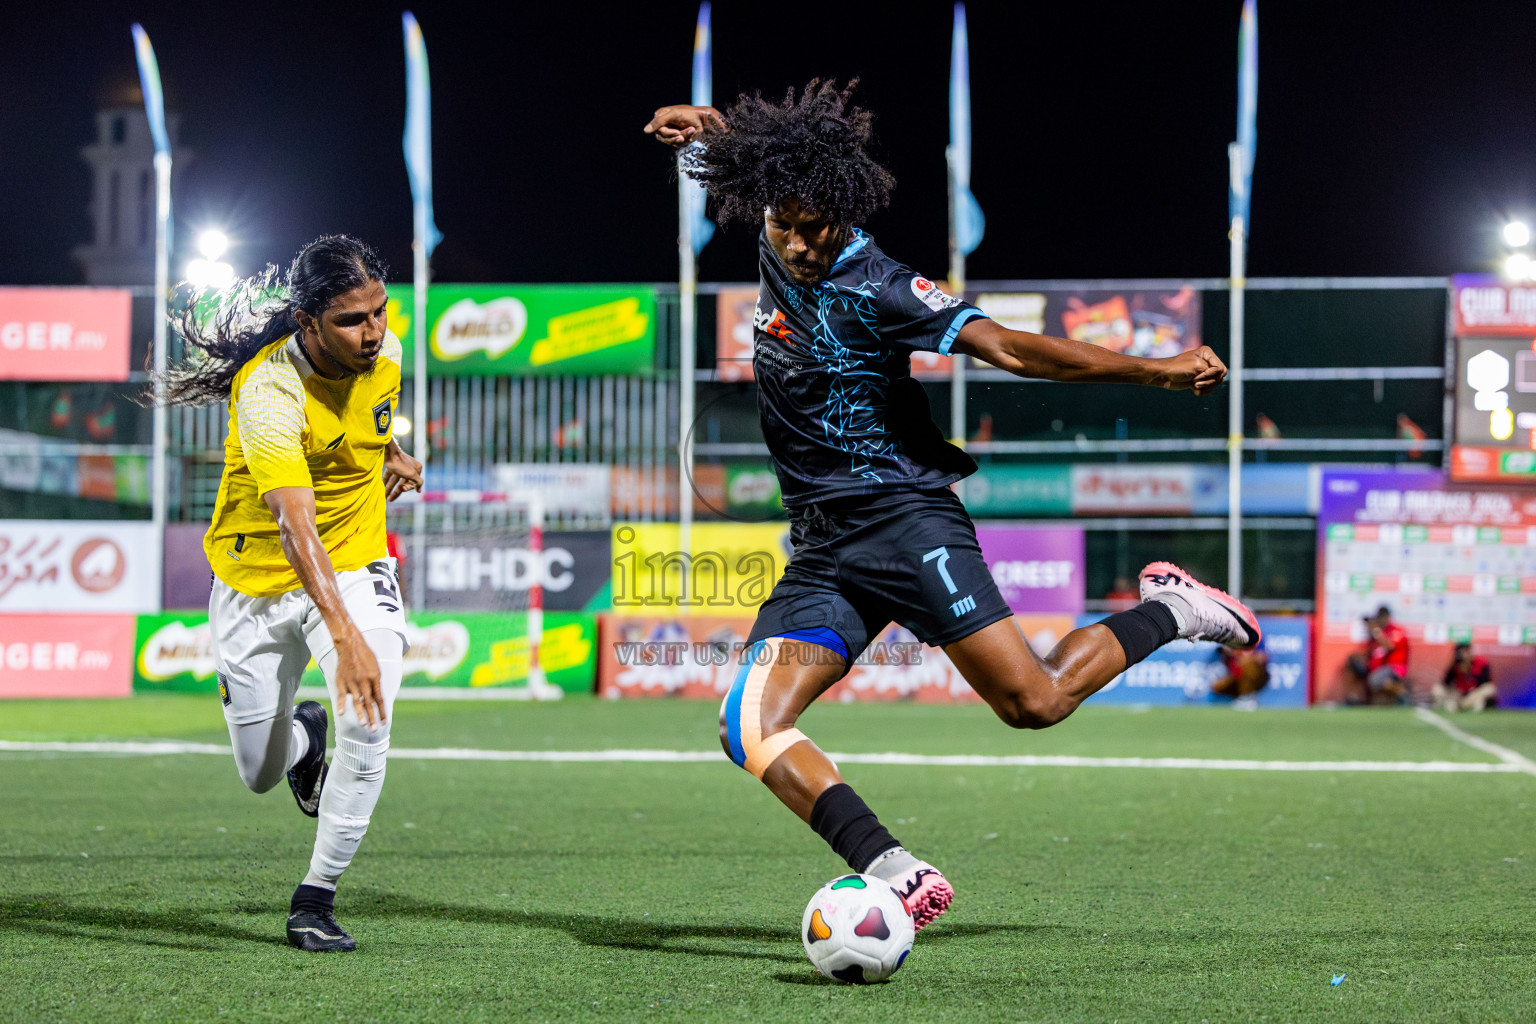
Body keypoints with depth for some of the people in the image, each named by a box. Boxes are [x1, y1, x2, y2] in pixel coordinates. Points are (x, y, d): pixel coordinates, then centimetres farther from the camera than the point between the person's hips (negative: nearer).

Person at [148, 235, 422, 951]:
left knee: (366, 730, -23)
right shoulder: (269, 392, -30)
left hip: (355, 569, 3)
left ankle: (316, 898, -7)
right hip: (258, 582, -2)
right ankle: (302, 737, 48)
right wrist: (344, 637, -52)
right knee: (261, 775, 10)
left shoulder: (383, 352, -11)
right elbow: (296, 523, -43)